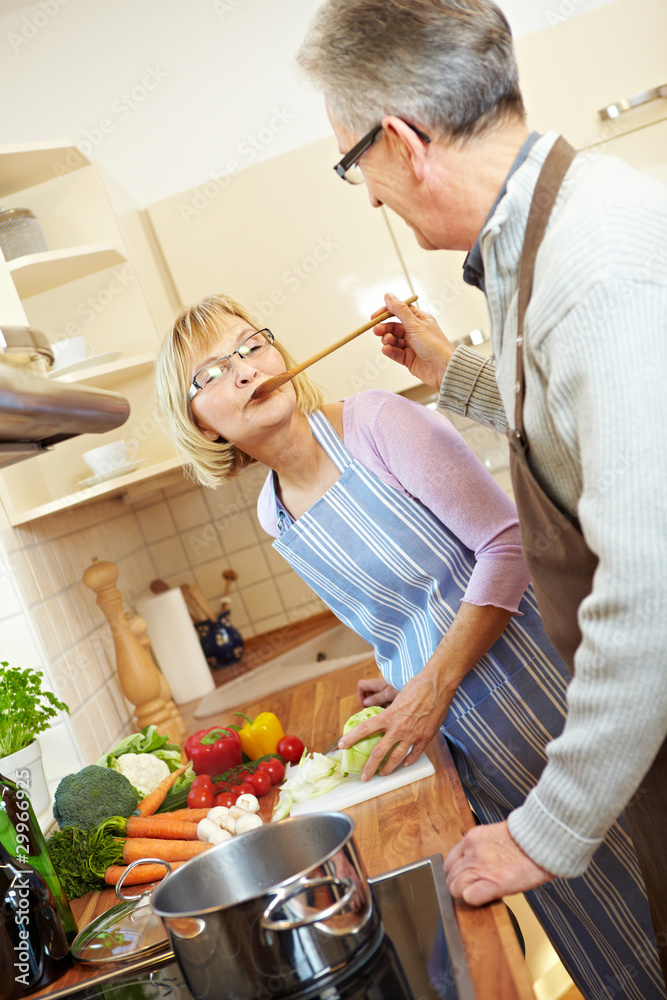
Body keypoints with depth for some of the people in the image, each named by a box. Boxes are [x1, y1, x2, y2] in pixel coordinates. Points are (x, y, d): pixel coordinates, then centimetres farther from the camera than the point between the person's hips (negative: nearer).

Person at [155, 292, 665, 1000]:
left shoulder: (378, 422, -16)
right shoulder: (273, 517, 4)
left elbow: (509, 543, -17)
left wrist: (435, 685, -20)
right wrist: (402, 690, 7)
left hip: (538, 694, -5)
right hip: (466, 745, 5)